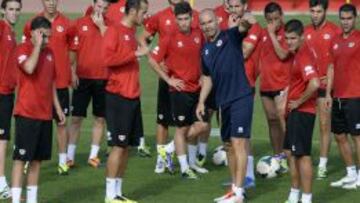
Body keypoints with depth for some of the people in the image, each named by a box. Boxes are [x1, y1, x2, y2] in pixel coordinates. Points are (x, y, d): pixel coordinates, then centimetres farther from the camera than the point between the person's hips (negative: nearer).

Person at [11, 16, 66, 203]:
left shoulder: (49, 52, 13)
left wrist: (58, 109, 20)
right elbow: (29, 68, -30)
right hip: (26, 114, -7)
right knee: (21, 157, -6)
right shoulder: (23, 49, -9)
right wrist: (37, 45, -20)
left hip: (45, 114, 7)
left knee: (37, 159, 10)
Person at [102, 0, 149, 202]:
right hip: (118, 96, -8)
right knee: (118, 145, -7)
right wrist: (135, 53, -19)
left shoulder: (132, 31, 14)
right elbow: (108, 58, -23)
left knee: (127, 146, 10)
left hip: (132, 96, 8)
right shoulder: (114, 31, -10)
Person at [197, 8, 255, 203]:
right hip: (223, 101, 7)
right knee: (229, 145, 14)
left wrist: (245, 21, -50)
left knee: (238, 143, -11)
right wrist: (201, 101, 15)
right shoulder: (205, 50, 13)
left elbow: (245, 26, -26)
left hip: (241, 98, -7)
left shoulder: (230, 37, -6)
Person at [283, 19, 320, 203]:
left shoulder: (304, 56, -19)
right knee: (295, 154, 16)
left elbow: (315, 84, -33)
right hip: (295, 112, 10)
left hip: (301, 112, -10)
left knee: (303, 155, -6)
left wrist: (299, 102, -19)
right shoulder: (297, 54, 11)